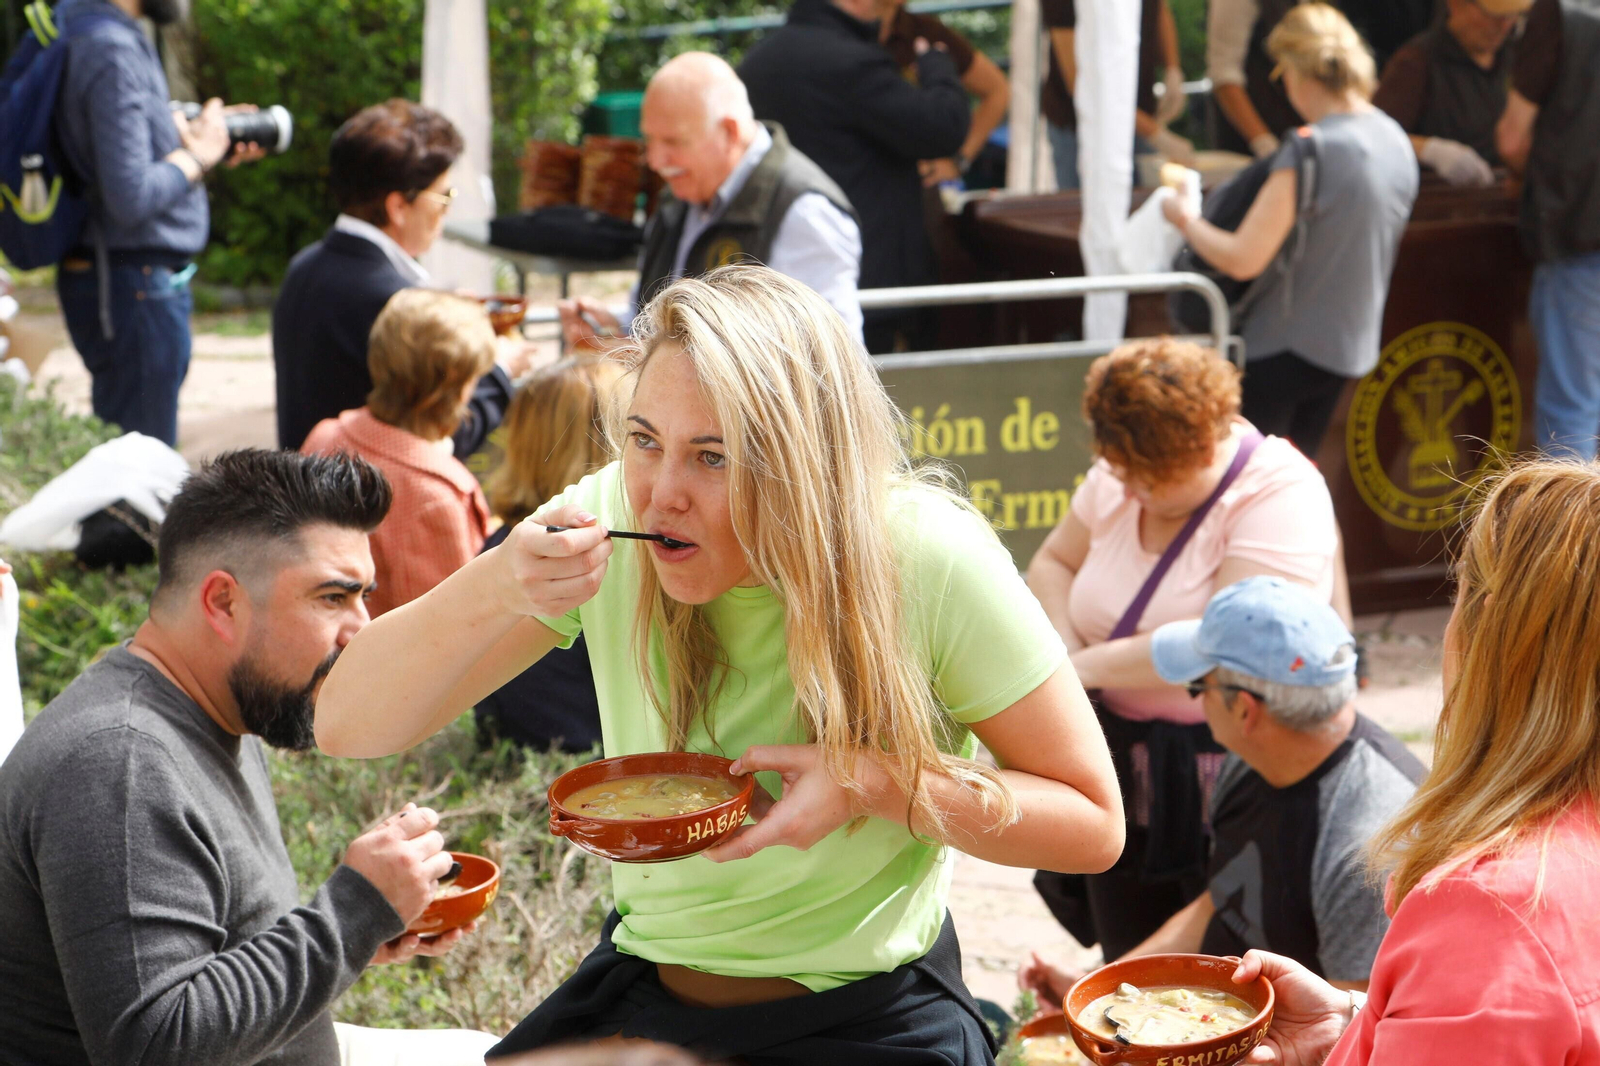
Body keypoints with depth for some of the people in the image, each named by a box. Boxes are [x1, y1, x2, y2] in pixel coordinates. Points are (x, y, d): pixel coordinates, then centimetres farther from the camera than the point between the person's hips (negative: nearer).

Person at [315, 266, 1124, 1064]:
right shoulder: (610, 519, -12)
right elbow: (346, 726, -12)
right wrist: (492, 591, -31)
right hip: (642, 996, 1)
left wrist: (873, 783, -25)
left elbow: (1093, 824, -10)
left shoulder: (923, 558, -20)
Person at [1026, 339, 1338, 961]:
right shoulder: (1120, 480, 4)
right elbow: (1052, 563, 18)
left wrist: (1087, 666, -19)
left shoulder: (1280, 495, -17)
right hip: (1125, 775, 6)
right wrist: (1064, 646, -3)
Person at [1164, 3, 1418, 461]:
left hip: (1285, 349, -8)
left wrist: (1184, 219, -7)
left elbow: (1242, 258, -23)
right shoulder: (1396, 141, 4)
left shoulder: (1311, 151, -22)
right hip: (1352, 346, 8)